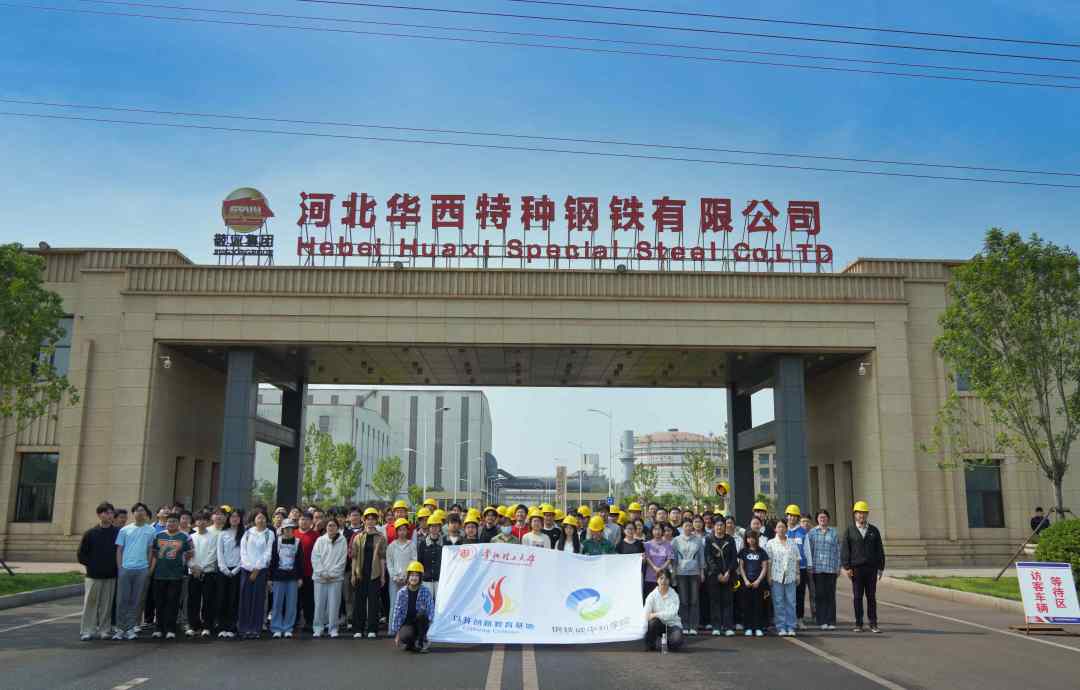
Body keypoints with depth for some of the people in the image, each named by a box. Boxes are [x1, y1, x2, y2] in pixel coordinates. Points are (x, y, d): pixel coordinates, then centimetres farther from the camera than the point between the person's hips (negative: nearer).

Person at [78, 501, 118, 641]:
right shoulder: (90, 533, 0)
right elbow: (81, 554, 4)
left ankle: (104, 630, 14)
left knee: (107, 604, 6)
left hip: (110, 576, 1)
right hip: (93, 576, -1)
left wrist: (115, 566, 0)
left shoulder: (117, 533, 2)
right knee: (90, 603, 1)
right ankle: (87, 631, 9)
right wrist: (91, 565, -2)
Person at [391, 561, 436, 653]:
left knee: (421, 614, -32)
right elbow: (397, 613, -4)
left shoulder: (426, 591, -6)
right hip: (406, 623, -1)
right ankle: (410, 644, 4)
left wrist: (427, 621, -27)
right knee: (406, 636, -34)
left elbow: (431, 610, -8)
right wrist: (396, 633, -6)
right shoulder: (402, 592, -5)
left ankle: (421, 641, -12)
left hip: (420, 622, 1)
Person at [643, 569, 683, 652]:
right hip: (658, 625, 1)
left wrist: (655, 614, -26)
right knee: (653, 622, -34)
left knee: (677, 640, -32)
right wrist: (644, 632, -27)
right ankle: (650, 644, -6)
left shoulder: (674, 595, -7)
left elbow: (672, 614, -21)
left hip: (672, 624, -1)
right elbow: (646, 616, -16)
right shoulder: (652, 596, -7)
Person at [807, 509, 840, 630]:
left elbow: (838, 551, 10)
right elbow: (809, 550, 7)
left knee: (830, 595, 1)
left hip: (831, 569, 0)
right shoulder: (812, 533, 7)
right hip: (817, 569, 0)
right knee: (819, 595, 0)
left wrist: (838, 567, 4)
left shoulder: (833, 533, 9)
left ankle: (831, 621, 6)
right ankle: (822, 621, 6)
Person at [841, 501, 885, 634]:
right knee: (858, 597, 2)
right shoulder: (849, 531, 4)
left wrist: (881, 567, 4)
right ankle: (858, 624, 8)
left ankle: (873, 624, 7)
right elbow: (844, 550, 0)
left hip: (871, 568, 1)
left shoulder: (874, 530, 9)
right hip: (856, 569, -1)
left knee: (871, 597, 2)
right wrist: (846, 567, -7)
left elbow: (880, 550, 9)